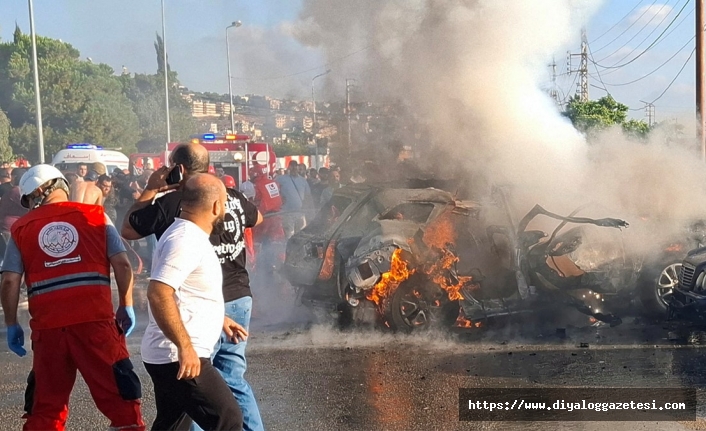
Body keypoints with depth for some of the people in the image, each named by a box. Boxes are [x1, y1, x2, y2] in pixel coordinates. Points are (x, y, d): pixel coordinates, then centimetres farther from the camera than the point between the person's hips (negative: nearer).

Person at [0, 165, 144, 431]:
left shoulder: (22, 229, 9)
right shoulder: (95, 216, 5)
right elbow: (122, 264, -1)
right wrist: (126, 307, 9)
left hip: (47, 325, 2)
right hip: (95, 319, -2)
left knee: (44, 405, 14)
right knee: (120, 396, 4)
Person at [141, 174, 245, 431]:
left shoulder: (188, 236, 15)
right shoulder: (185, 239, -19)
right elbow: (158, 293, -30)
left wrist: (219, 319, 31)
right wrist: (185, 346, -28)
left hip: (169, 357, 11)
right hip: (180, 357, -11)